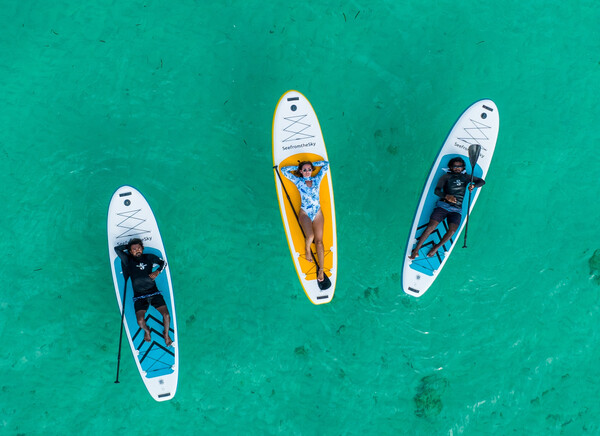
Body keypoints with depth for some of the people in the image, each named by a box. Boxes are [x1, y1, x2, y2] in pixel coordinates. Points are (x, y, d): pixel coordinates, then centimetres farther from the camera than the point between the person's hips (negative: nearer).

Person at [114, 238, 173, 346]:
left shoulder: (149, 257, 10)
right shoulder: (128, 260, 6)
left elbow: (163, 263, 21)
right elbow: (117, 249, 1)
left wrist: (157, 272, 3)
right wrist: (128, 246, 11)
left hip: (154, 293, 1)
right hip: (139, 296, -1)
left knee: (166, 315, -14)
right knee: (140, 321, -20)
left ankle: (166, 334, 17)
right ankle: (146, 331, 17)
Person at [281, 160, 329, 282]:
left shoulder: (317, 179, 11)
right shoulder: (298, 181, 7)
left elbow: (326, 164, 17)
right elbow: (284, 170, 7)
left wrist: (312, 165, 17)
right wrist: (297, 167, 12)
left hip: (317, 213, 2)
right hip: (304, 213, -2)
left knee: (319, 240, -8)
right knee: (310, 236, -25)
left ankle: (321, 269, -8)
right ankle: (307, 250, 10)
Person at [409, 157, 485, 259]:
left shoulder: (466, 177, 19)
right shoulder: (446, 176, 10)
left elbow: (482, 181, 19)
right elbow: (437, 191, -1)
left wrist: (473, 185, -4)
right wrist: (446, 196, -23)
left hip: (457, 209, 2)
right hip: (443, 205, -2)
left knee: (452, 230, -25)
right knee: (431, 226, -20)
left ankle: (436, 247, -5)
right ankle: (416, 250, -15)